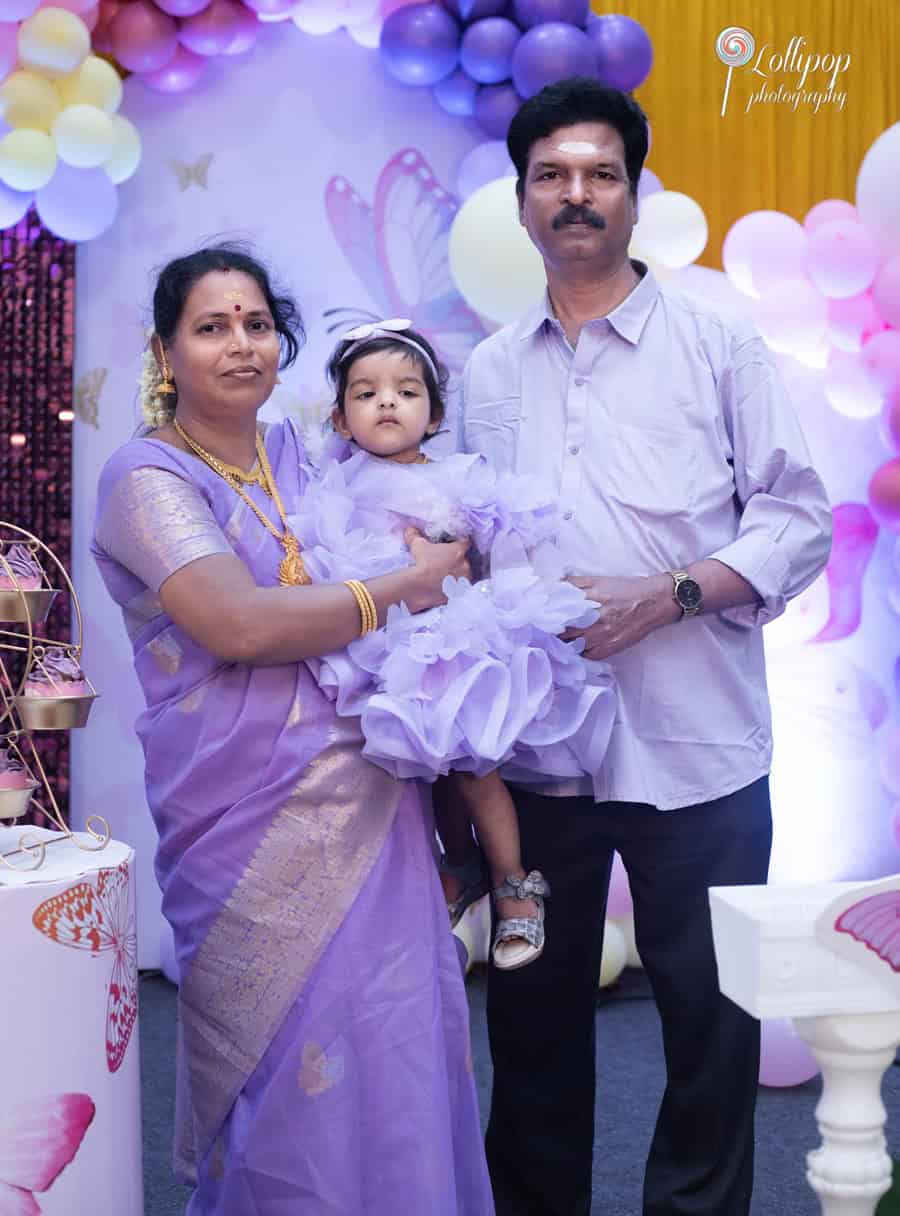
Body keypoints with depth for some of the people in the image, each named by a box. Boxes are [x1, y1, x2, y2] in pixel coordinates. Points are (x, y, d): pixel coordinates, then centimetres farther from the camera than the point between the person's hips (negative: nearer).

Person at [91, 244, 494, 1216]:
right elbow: (239, 624, -21)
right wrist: (404, 587, -11)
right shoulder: (149, 478, -6)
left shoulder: (300, 458, 13)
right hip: (257, 826, -6)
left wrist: (445, 550, 4)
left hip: (371, 804, 6)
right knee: (294, 1074, 3)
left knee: (398, 1059, 10)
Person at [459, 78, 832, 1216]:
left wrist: (664, 595, -15)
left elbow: (798, 521, -2)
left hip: (696, 749, -2)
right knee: (534, 1013, 13)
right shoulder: (489, 374, 12)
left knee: (712, 1017, 6)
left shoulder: (716, 344, 3)